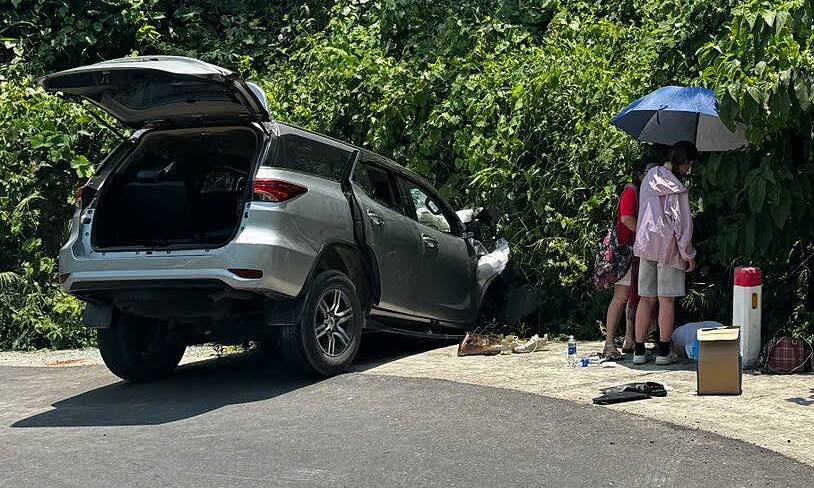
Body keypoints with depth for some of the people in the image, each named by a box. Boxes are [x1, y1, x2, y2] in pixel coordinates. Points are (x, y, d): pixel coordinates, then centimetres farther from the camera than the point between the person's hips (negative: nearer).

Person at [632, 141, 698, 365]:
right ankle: (663, 351, 5)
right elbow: (681, 223, -13)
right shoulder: (676, 188, -13)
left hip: (645, 244, 6)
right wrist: (688, 254, -5)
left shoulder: (650, 177, 8)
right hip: (668, 246, -6)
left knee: (646, 299, 9)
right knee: (666, 300, 1)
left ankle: (639, 350, 9)